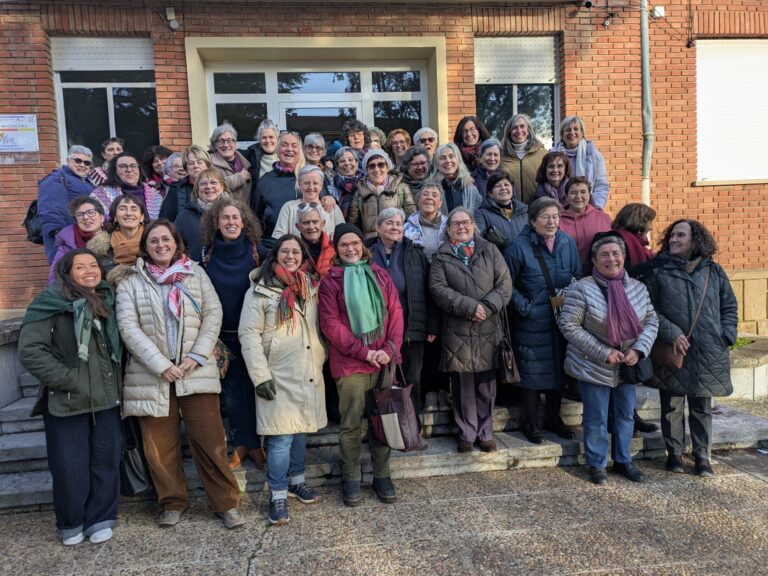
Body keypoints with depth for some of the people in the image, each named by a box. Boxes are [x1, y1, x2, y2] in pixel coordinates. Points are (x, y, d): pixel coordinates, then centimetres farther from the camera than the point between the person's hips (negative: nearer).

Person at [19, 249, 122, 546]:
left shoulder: (107, 300, 10)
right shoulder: (51, 303, -7)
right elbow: (30, 350, -13)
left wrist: (116, 380, 10)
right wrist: (67, 379, -15)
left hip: (107, 399, 4)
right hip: (67, 401, -4)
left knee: (106, 462, 8)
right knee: (69, 467, 5)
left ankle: (100, 519, 25)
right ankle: (70, 524, 27)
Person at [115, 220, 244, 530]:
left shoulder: (196, 273, 8)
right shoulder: (131, 282, 5)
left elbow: (213, 314, 2)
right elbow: (129, 327, -4)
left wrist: (196, 357, -8)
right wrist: (161, 365, -12)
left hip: (196, 371, 0)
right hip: (152, 375, 1)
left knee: (210, 440, -1)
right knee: (160, 444, 8)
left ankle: (226, 503, 12)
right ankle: (173, 502, 28)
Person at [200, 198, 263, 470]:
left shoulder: (255, 251, -3)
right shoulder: (208, 254, 1)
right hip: (224, 334, 2)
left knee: (253, 387, 5)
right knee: (233, 390, 8)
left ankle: (255, 443, 20)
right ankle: (240, 444, 23)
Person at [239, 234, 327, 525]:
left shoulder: (310, 287, 12)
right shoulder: (260, 291, -6)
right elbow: (249, 335, -10)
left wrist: (321, 359, 10)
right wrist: (260, 375, -15)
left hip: (309, 375, 5)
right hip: (279, 377, -5)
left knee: (300, 430, 16)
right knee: (281, 437, -3)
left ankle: (296, 479, 34)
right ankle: (278, 494, 12)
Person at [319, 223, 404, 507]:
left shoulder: (379, 274, 10)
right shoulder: (330, 281, 0)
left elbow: (395, 312, 5)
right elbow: (331, 325, -7)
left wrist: (390, 348, -8)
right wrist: (365, 352, -13)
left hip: (384, 360, 3)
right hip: (350, 363, -3)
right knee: (350, 423, 4)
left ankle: (382, 476, 25)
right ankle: (351, 479, 21)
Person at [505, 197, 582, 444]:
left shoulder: (568, 243, 2)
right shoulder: (519, 247, -12)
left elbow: (578, 276, 11)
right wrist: (525, 307, -14)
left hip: (561, 319, 5)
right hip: (531, 322, -5)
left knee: (558, 368, 16)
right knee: (532, 371, 3)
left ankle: (553, 418, 35)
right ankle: (531, 424, 21)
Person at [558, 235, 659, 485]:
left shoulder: (638, 288, 2)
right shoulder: (582, 288, -15)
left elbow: (651, 321, 7)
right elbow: (568, 325, -16)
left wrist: (638, 349, -11)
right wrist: (603, 353, -18)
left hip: (627, 366, 5)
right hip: (594, 368, -5)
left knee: (626, 415, 17)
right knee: (596, 419, 5)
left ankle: (623, 460, 36)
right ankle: (596, 465, 24)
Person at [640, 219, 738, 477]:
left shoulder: (713, 270, 7)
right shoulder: (657, 271, -2)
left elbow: (729, 306, 13)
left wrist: (727, 336, 1)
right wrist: (672, 333, -15)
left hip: (708, 354, 2)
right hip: (672, 352, -2)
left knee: (702, 407, 11)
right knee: (672, 406, 8)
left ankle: (702, 457, 25)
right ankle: (674, 454, 24)